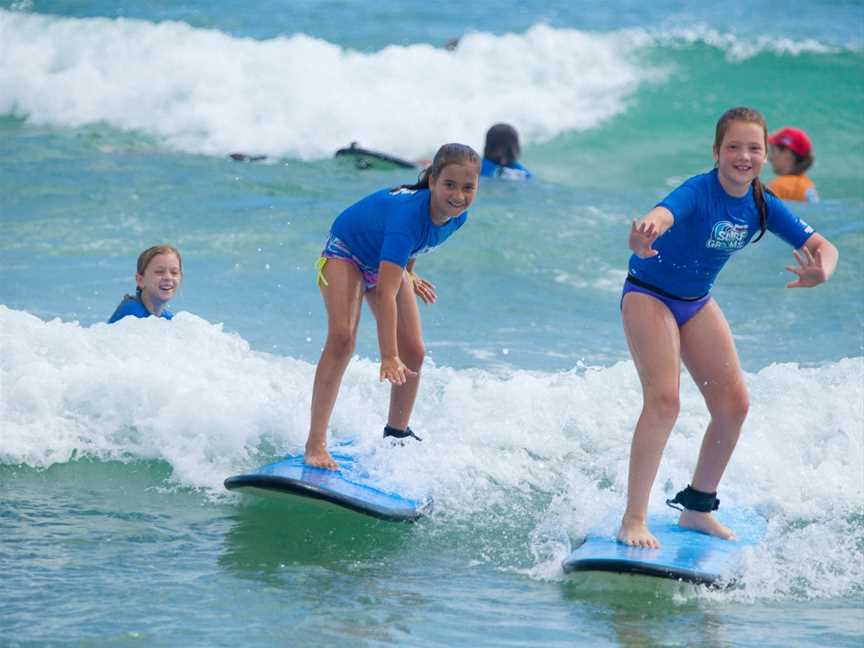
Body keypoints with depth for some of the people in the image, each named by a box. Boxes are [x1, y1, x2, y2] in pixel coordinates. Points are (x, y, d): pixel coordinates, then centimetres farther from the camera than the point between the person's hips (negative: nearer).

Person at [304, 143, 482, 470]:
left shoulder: (457, 216, -20)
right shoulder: (408, 212, -42)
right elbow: (386, 292, -48)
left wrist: (409, 275, 19)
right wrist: (388, 356, -53)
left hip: (388, 261, 7)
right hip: (346, 253, -7)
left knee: (413, 352, 1)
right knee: (342, 337, -27)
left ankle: (397, 434, 22)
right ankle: (315, 445, -29)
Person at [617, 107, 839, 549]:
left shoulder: (763, 206, -9)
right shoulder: (699, 192, -28)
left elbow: (823, 246, -11)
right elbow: (664, 213, -51)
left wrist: (821, 271, -37)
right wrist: (645, 233, -77)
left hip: (697, 302, 7)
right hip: (649, 295, -7)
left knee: (734, 404, 2)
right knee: (664, 400, -21)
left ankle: (696, 508, 19)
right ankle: (633, 521, -18)